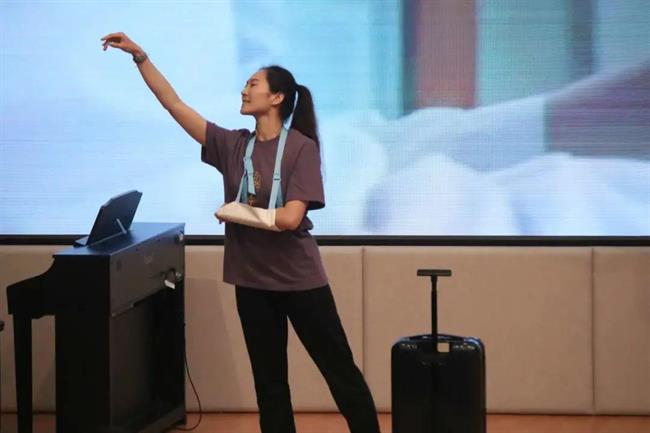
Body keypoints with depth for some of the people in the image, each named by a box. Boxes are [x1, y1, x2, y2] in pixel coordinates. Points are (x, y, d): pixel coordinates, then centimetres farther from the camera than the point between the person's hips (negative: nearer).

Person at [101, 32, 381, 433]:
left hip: (299, 279, -5)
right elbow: (173, 102, 1)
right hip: (253, 281, 5)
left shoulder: (301, 147, -11)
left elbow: (290, 218, -20)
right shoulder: (233, 145, 2)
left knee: (340, 371, 5)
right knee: (270, 383, 12)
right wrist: (139, 56, -5)